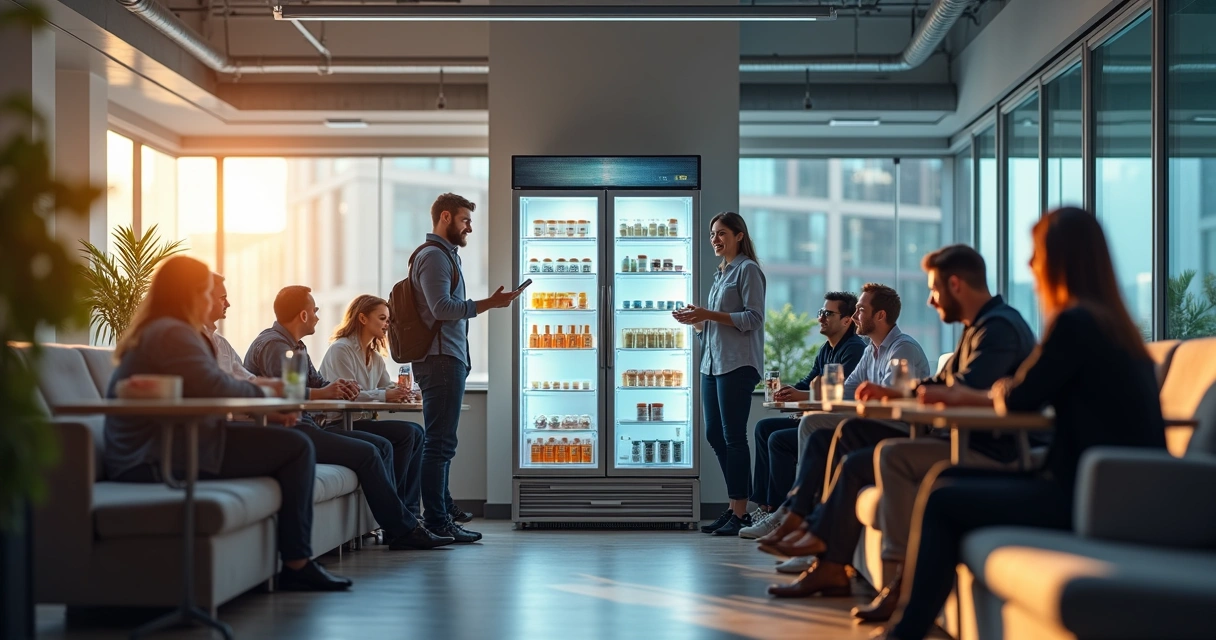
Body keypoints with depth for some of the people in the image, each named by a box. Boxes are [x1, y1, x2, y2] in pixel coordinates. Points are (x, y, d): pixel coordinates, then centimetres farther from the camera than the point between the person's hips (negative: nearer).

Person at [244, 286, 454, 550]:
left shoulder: (296, 347, 22)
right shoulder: (273, 344, -11)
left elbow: (317, 381, 18)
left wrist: (338, 387, -4)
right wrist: (324, 393, -15)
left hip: (303, 425, 11)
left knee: (383, 445, 4)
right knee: (366, 452, -19)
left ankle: (396, 529, -1)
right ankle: (405, 530, -10)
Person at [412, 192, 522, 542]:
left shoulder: (445, 255, 23)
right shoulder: (434, 256, -9)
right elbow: (442, 308, -20)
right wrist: (489, 303, -21)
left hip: (447, 359, 11)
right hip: (441, 360, -11)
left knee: (441, 442, 12)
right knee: (440, 443, -12)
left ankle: (441, 515, 18)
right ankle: (437, 521, -12)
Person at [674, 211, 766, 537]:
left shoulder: (748, 270, -4)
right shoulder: (720, 274, 21)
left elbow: (753, 318, -14)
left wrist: (709, 315, -18)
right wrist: (696, 321, 4)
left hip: (737, 364, -9)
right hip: (712, 362, 9)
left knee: (733, 436, -8)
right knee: (714, 435, 9)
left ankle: (740, 513, -4)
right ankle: (734, 507, 17)